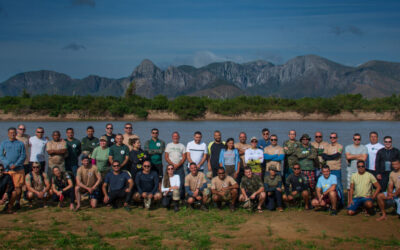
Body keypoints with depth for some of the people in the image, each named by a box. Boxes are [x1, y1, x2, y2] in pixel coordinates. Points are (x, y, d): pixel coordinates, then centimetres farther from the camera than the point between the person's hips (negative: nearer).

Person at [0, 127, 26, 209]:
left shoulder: (20, 144, 8)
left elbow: (23, 156, 2)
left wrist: (16, 165, -12)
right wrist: (9, 165, -11)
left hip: (18, 169, 0)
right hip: (7, 169, 0)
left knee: (18, 187, -2)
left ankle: (17, 202, 9)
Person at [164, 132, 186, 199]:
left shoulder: (182, 146, 11)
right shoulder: (168, 145, 12)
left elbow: (184, 157, 3)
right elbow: (166, 157, 5)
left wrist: (178, 165, -11)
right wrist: (173, 164, -8)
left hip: (180, 167, 0)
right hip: (171, 166, 1)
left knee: (181, 183, -7)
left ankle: (181, 198, -3)